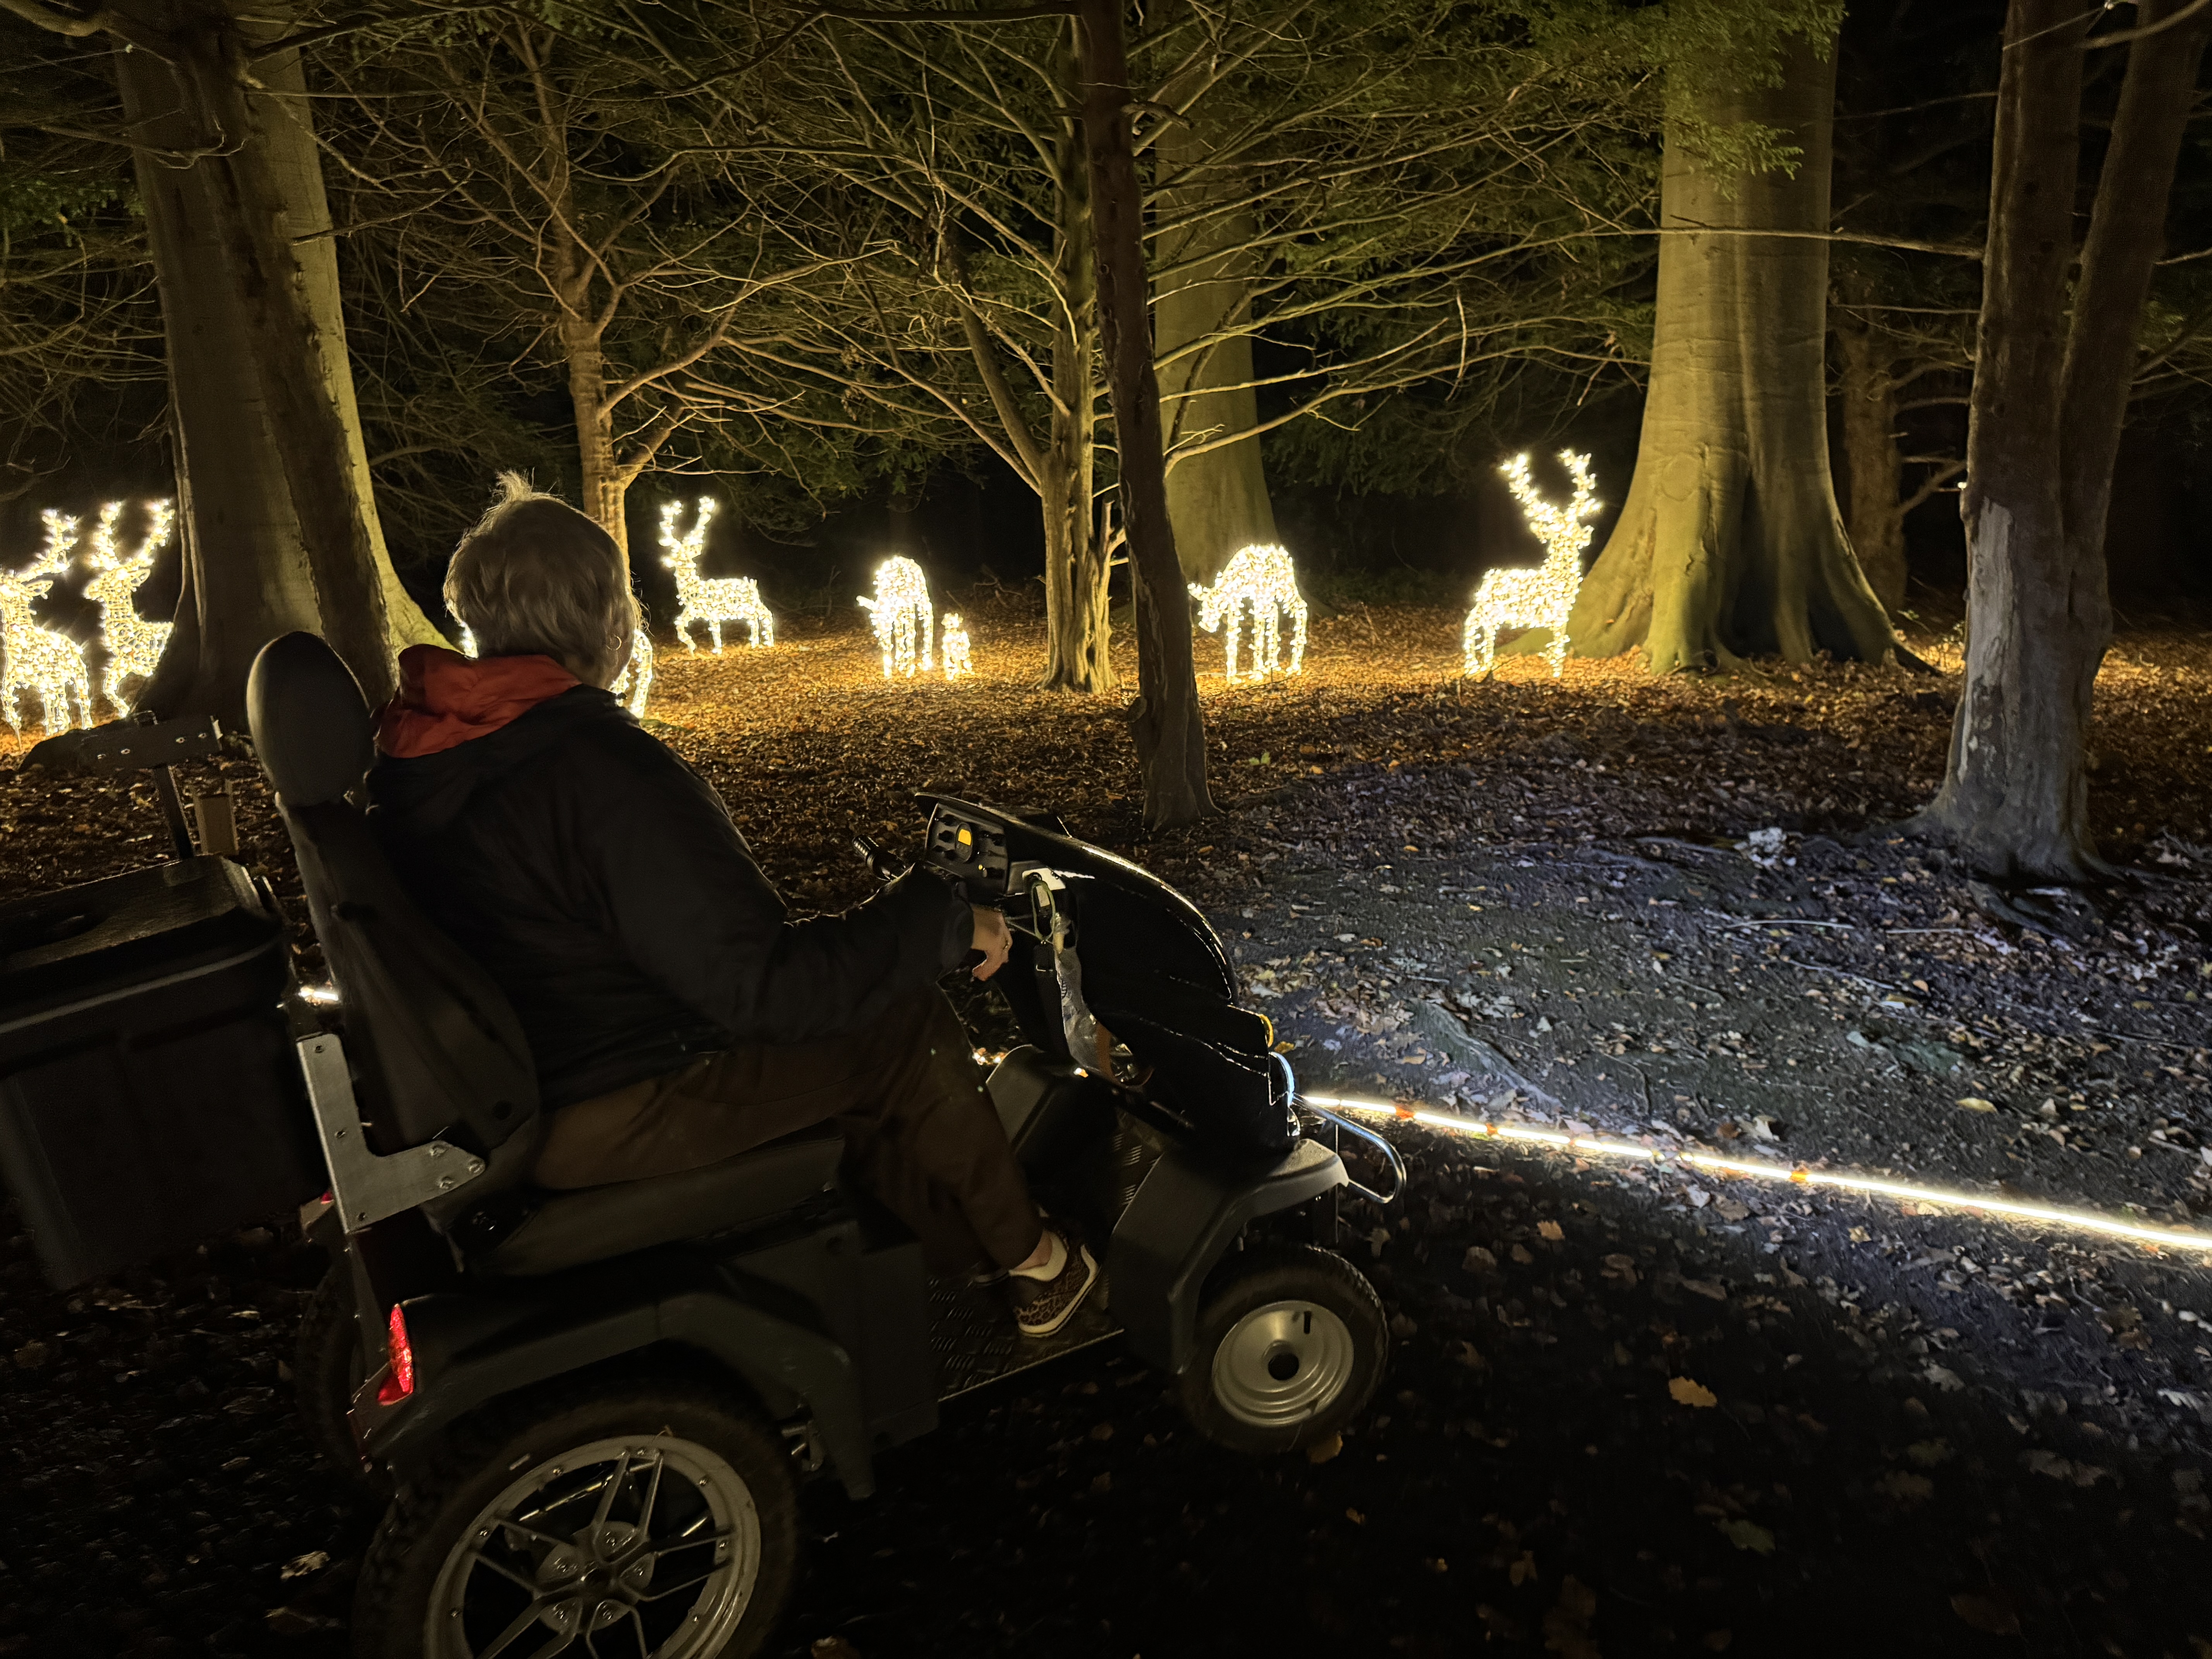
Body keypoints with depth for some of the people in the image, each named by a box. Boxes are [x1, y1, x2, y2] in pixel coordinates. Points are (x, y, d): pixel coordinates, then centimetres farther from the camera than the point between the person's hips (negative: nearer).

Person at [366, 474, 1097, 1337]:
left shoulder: (412, 749, 1)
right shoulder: (606, 771, -29)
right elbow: (765, 985, -29)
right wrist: (944, 922, -19)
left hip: (504, 1087, 9)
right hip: (611, 1117, -9)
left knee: (843, 1037, 20)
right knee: (908, 1023, 0)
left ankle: (965, 1247, 28)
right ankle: (1032, 1259, 20)